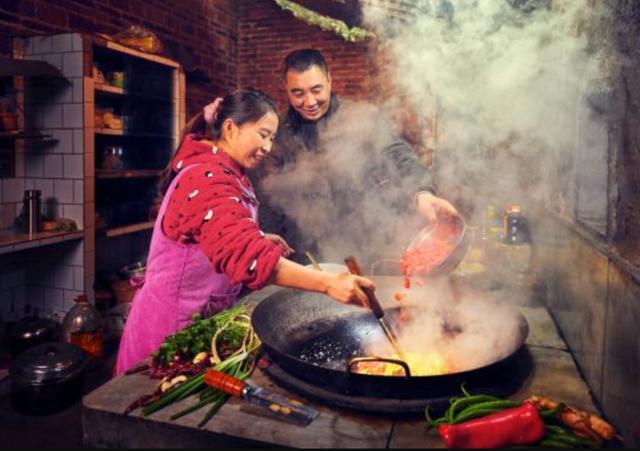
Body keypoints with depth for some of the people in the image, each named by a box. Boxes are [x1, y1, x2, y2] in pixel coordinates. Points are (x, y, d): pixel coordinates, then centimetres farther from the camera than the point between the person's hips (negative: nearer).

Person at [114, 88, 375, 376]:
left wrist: (258, 238, 3)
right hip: (176, 321, -9)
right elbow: (245, 255, -39)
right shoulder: (208, 177, -26)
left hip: (202, 315, 9)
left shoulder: (221, 170, 8)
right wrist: (327, 283, -44)